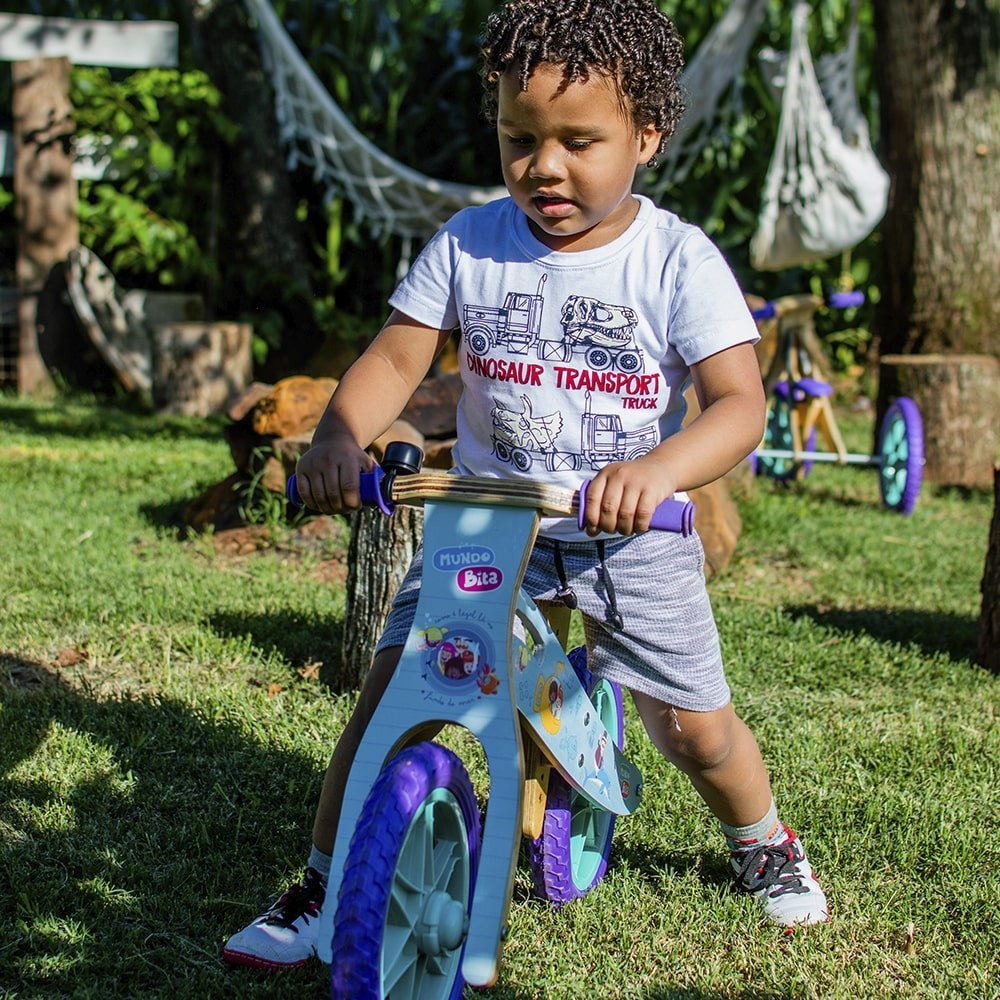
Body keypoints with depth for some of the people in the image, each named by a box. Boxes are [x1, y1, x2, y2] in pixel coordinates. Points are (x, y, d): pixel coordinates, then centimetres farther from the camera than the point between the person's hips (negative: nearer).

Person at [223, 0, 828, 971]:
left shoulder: (677, 259, -12)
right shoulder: (468, 243, -4)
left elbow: (739, 400, -19)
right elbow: (395, 355, -4)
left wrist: (657, 469, -40)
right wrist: (336, 437, -26)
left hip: (629, 535, -1)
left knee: (696, 727, 3)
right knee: (390, 689, -11)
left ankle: (762, 840, 37)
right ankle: (323, 887, 6)